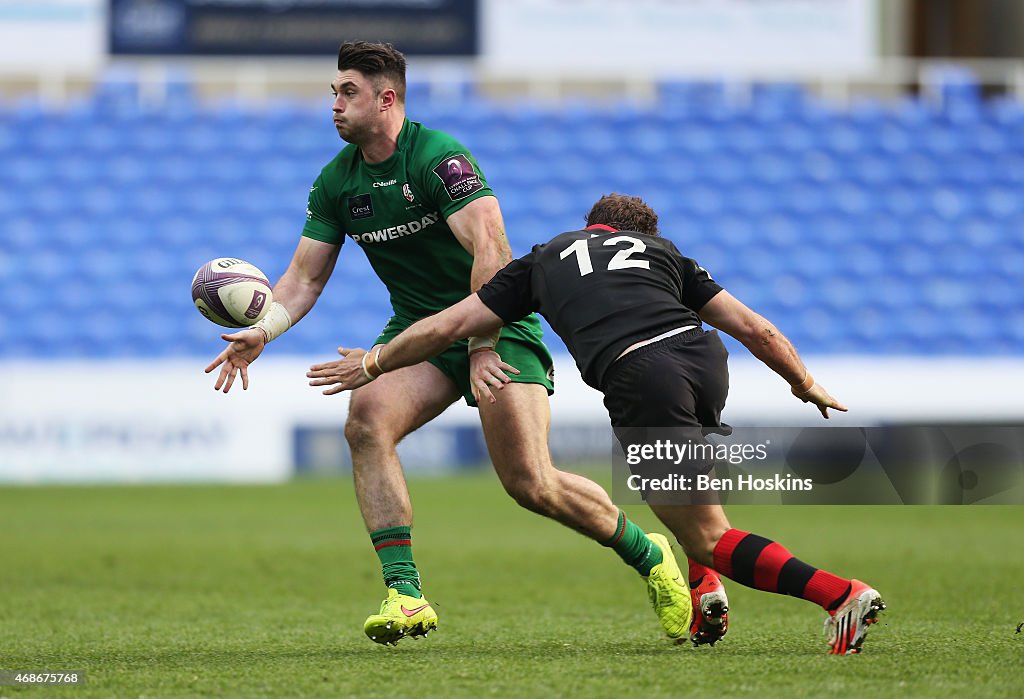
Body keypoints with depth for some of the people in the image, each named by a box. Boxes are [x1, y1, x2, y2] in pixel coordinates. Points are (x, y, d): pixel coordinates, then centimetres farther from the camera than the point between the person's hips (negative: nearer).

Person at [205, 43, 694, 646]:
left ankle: (648, 555, 14)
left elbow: (491, 250, -27)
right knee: (367, 420, -25)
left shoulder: (439, 157, -19)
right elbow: (306, 276, 5)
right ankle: (405, 595, -26)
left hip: (496, 324, -6)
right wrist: (263, 330, -14)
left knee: (530, 483, -13)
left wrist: (484, 345, -33)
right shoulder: (337, 182, 3)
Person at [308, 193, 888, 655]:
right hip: (704, 359, 3)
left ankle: (842, 596, -14)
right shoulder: (662, 250, 32)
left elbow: (446, 325, 33)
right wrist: (807, 386, 40)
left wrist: (372, 365, 47)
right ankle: (705, 594, 24)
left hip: (639, 380, -3)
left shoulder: (545, 259, 30)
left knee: (707, 538, 2)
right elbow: (755, 328, 25)